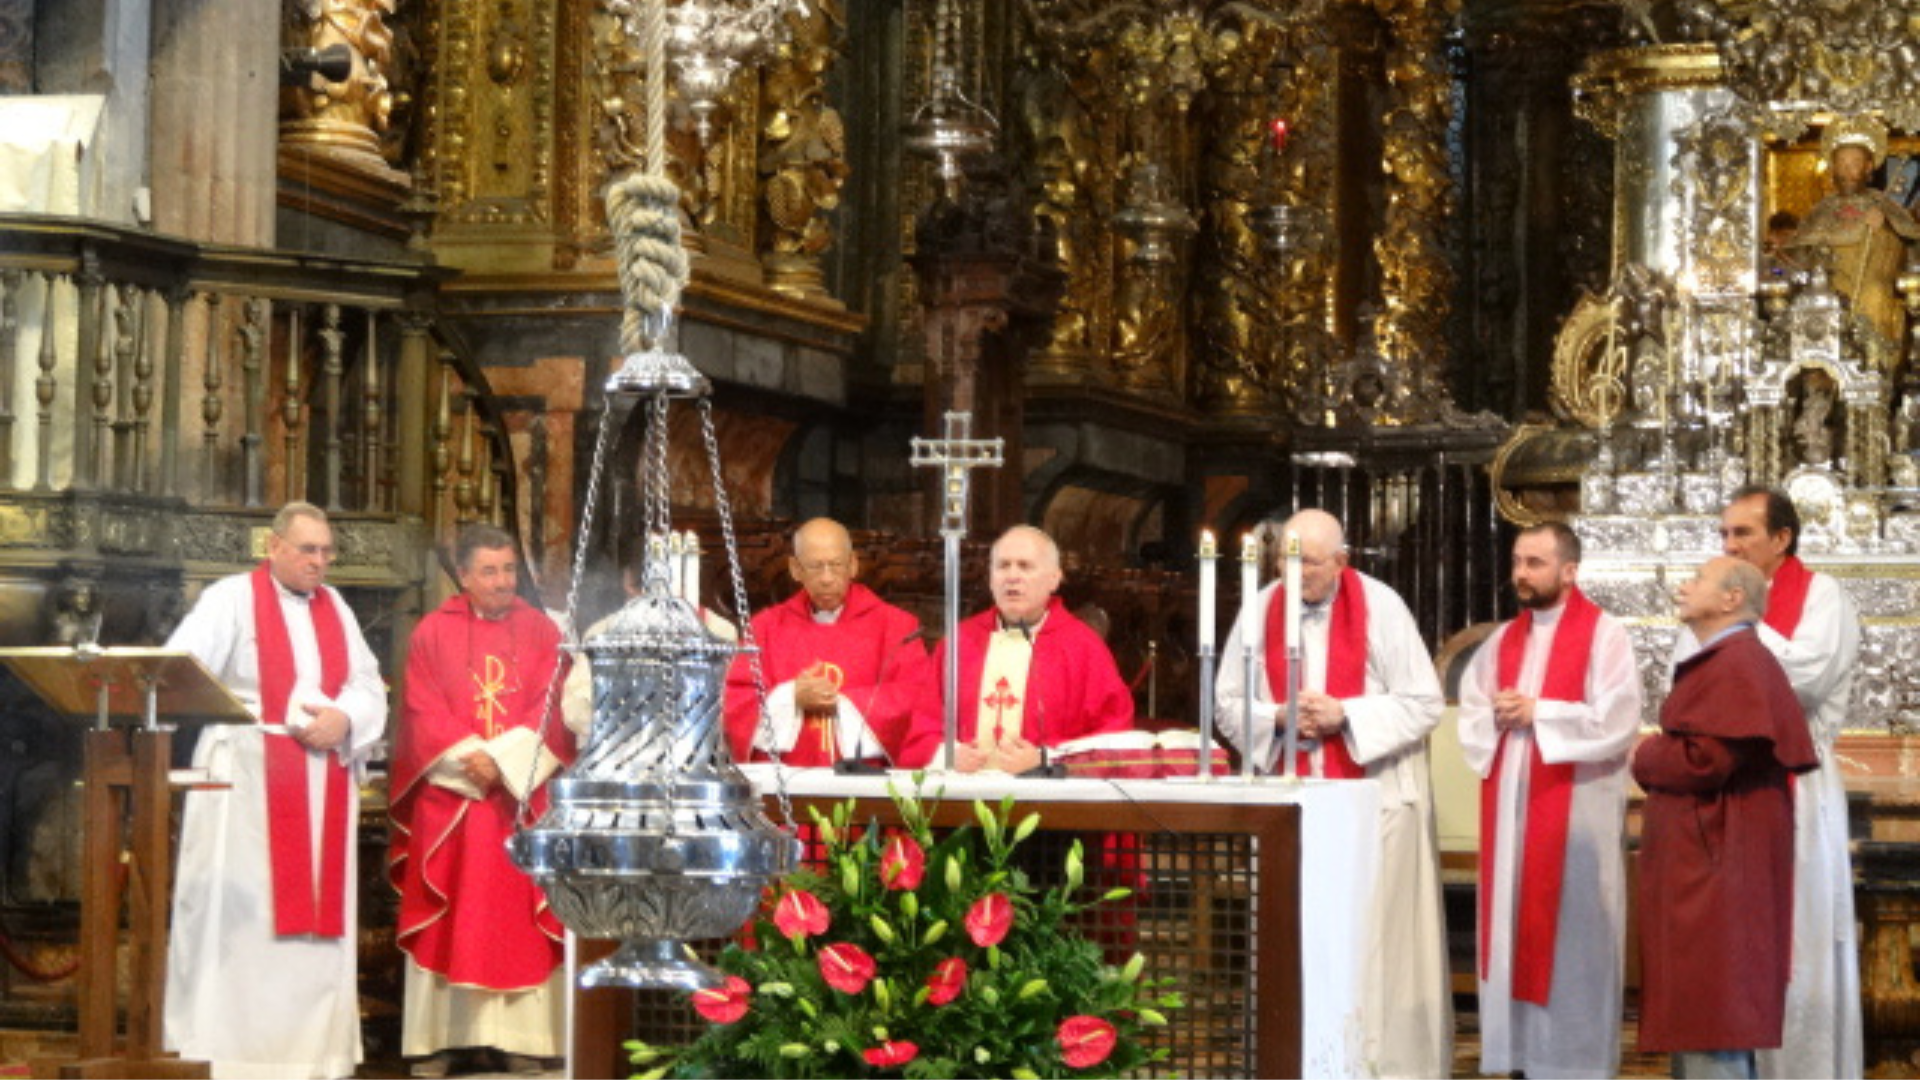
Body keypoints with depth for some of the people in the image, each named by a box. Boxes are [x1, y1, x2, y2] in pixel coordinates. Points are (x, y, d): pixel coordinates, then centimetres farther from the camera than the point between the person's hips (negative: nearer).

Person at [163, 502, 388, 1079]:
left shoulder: (336, 609, 16)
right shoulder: (231, 599, -1)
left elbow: (369, 688, 11)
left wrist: (344, 718, -10)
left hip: (323, 785, 5)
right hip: (247, 781, -5)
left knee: (317, 909, 4)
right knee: (237, 911, -8)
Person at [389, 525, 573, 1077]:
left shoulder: (542, 631, 7)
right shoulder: (432, 633, 5)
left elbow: (552, 710, -1)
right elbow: (424, 714, -1)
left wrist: (502, 760, -12)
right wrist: (467, 759, -15)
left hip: (523, 796, 1)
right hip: (449, 799, -1)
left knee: (520, 916, -1)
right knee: (447, 919, -2)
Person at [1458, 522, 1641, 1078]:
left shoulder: (1604, 635, -4)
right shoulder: (1505, 640, 16)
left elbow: (1616, 722, -13)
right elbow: (1471, 715, 15)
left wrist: (1536, 712, -11)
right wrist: (1498, 717, -7)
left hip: (1575, 809, -6)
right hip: (1510, 805, 6)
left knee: (1570, 934, -4)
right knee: (1513, 928, 5)